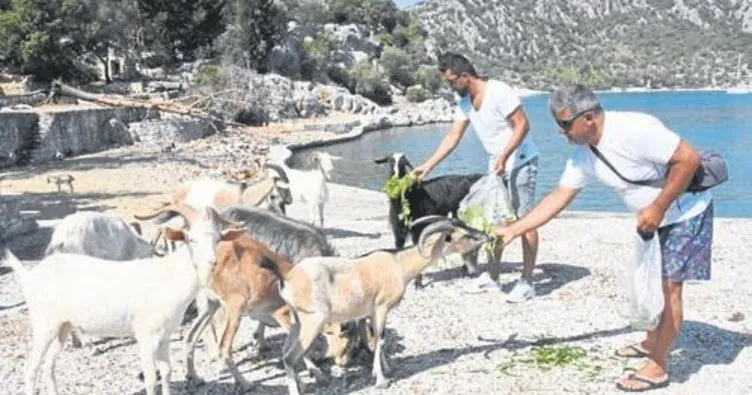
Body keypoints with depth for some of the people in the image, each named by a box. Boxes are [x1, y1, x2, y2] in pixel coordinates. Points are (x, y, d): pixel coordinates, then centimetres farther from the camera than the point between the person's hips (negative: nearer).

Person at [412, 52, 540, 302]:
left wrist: (504, 156, -30)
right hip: (497, 165, 9)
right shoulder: (464, 101, 3)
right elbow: (453, 137, 6)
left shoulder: (498, 92, -22)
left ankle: (527, 282, -1)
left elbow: (523, 124, -23)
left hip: (520, 161, -9)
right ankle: (492, 277, 21)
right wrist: (428, 166, 2)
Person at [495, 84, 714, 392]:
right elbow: (557, 198, -1)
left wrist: (658, 208, -27)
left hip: (686, 214, -8)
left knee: (668, 286, -6)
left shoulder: (634, 129, -32)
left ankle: (657, 368, 3)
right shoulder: (583, 156, -6)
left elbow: (689, 159, -30)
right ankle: (651, 342, 38)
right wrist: (512, 230, -5)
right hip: (655, 218, 8)